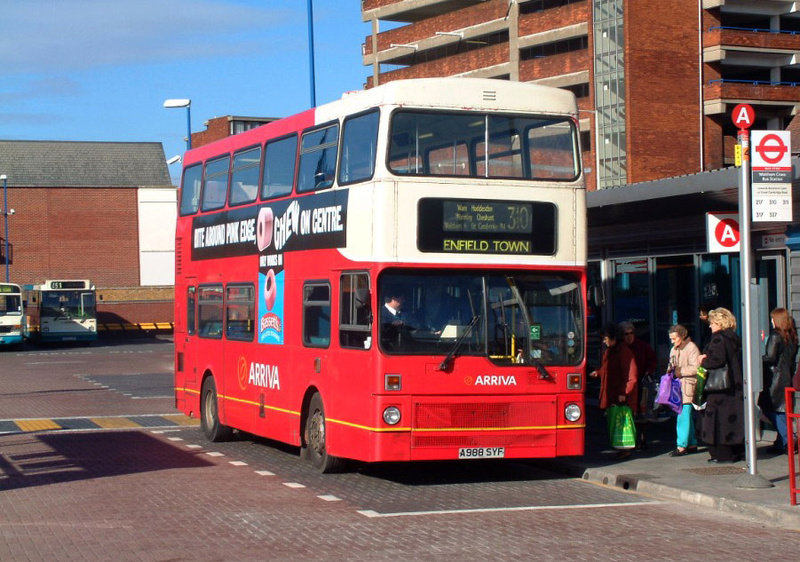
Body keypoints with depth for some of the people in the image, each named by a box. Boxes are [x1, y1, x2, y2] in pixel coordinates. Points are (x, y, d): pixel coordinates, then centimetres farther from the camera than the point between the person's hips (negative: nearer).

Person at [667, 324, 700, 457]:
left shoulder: (691, 347, -9)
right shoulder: (674, 350, 18)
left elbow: (695, 368, -16)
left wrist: (680, 371, -15)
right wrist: (670, 371, 8)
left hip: (688, 386, -9)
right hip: (677, 386, 9)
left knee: (684, 416, -12)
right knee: (687, 416, 12)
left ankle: (681, 446, -13)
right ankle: (692, 444, 17)